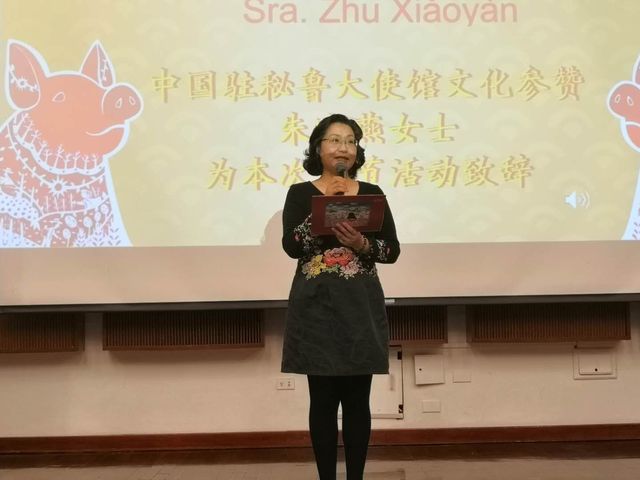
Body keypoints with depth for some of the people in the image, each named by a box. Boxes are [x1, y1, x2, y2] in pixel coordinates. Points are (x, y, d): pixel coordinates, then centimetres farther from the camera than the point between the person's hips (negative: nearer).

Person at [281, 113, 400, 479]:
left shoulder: (372, 193, 7)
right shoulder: (301, 194, 2)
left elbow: (392, 250, 2)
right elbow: (291, 246, -11)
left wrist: (362, 244, -17)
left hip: (361, 306, 2)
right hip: (316, 306, -1)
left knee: (357, 399, 7)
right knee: (323, 399, 4)